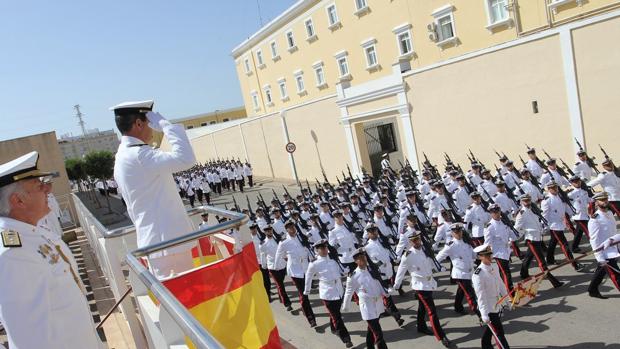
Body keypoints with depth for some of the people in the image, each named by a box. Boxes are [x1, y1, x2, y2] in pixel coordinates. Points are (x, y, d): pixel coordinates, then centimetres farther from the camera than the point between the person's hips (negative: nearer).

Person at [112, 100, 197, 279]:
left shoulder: (122, 157, 16)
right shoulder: (138, 154, -16)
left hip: (153, 240, 10)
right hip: (167, 241, -10)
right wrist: (164, 124, -16)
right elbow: (186, 159, -27)